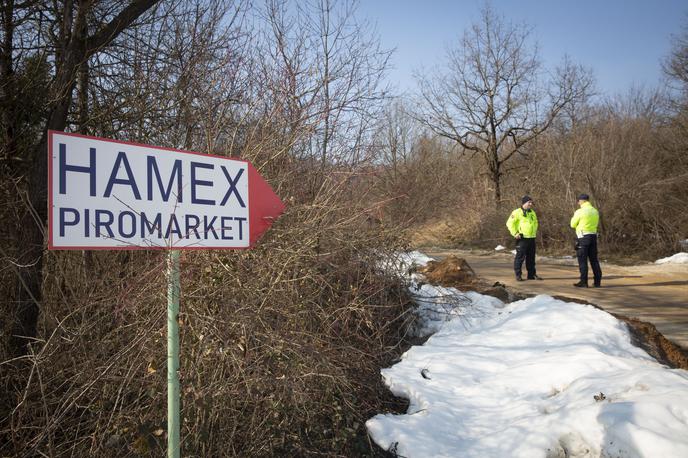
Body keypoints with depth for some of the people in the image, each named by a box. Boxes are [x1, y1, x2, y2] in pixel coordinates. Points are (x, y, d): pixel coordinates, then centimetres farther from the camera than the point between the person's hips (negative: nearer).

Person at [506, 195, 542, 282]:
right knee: (520, 257, -4)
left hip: (531, 238, 7)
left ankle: (532, 274, 19)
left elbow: (535, 222, 32)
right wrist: (515, 233, -14)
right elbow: (509, 223, -11)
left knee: (531, 257, 11)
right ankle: (518, 275, 1)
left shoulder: (532, 212, 16)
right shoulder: (517, 212, -8)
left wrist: (535, 232, 19)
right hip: (522, 239, -7)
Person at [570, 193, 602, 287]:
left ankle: (583, 282, -3)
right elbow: (595, 224, 18)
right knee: (594, 259, 10)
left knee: (582, 260, -2)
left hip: (583, 237, -6)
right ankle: (597, 281, 12)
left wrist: (574, 217, 15)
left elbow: (573, 225, -2)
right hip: (593, 236, 6)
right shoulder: (595, 211, 10)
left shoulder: (580, 212, -10)